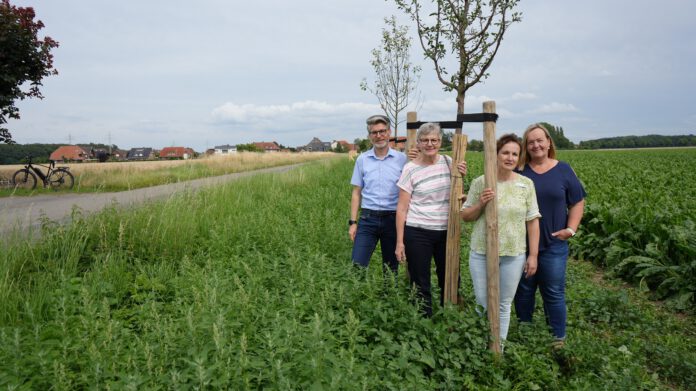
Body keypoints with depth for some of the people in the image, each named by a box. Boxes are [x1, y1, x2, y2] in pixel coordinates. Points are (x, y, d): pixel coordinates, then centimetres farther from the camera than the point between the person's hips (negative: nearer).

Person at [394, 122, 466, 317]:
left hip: (446, 232, 4)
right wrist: (400, 242, -8)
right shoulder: (410, 169, -6)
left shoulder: (448, 162, 5)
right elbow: (402, 208, -5)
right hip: (418, 234, -3)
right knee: (420, 285, 5)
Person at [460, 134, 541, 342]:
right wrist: (480, 204, -16)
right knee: (482, 304, 9)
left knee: (504, 305, 12)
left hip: (513, 255, 0)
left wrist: (533, 255, -1)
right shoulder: (479, 182, -3)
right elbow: (465, 216, 3)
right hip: (481, 252, 0)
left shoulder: (526, 184, 0)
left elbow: (532, 221, 2)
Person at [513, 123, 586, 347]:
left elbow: (578, 202, 6)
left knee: (554, 293, 5)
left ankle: (558, 338, 21)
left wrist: (571, 229, -4)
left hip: (553, 244, -1)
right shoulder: (519, 171, 2)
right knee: (523, 289, 12)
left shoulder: (563, 170, 3)